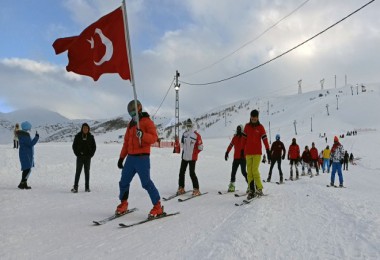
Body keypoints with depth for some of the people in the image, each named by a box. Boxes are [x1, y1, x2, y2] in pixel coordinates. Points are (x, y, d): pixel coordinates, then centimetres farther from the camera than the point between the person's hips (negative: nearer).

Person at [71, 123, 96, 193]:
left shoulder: (91, 137, 3)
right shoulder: (78, 136, 0)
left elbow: (94, 146, 8)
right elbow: (74, 146, 4)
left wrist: (91, 154, -2)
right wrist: (77, 154, -6)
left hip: (88, 157, 2)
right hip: (80, 157, -1)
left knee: (87, 172, 7)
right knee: (78, 172, -4)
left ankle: (87, 187, 13)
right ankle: (75, 187, -3)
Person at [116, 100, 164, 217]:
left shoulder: (147, 121, -1)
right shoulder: (130, 124, 20)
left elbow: (154, 137, -12)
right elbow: (126, 142, 22)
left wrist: (142, 135, -30)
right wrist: (121, 157, 19)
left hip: (142, 157, -7)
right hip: (130, 157, 7)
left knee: (146, 182, -10)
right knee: (124, 182, 8)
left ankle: (157, 207, 0)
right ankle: (123, 204, 27)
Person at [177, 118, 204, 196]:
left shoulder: (196, 135, -10)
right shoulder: (184, 134, 8)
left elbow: (200, 147, -7)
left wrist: (193, 153, 0)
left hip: (192, 158, -6)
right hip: (184, 157, 6)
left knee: (192, 173, -8)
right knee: (181, 172, 7)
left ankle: (196, 190, 2)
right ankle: (181, 188, 19)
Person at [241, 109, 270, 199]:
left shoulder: (260, 127, 1)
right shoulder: (247, 126, 8)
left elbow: (265, 139, -4)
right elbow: (244, 138, 11)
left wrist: (268, 151, -10)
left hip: (257, 152, -3)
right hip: (248, 153, 3)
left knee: (255, 170, -11)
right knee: (249, 172, 2)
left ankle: (259, 189, 2)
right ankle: (251, 190, 7)